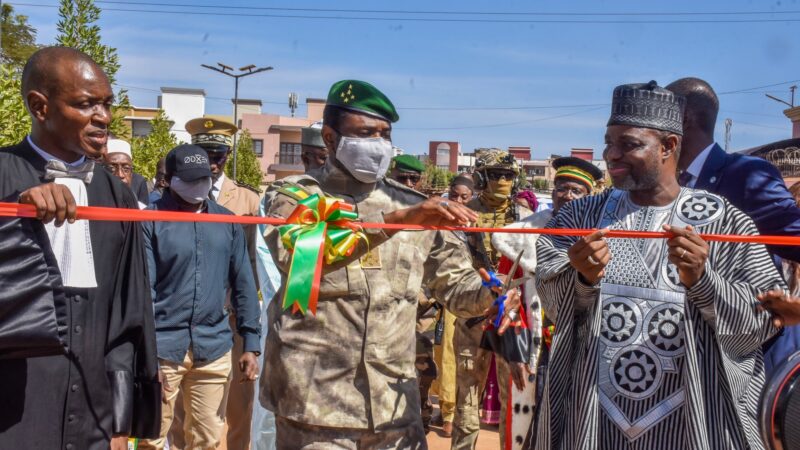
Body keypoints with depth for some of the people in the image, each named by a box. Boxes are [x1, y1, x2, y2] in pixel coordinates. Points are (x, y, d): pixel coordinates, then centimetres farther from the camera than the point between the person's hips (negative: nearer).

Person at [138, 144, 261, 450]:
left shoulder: (226, 221, 9)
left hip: (214, 347, 4)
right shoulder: (151, 219, -3)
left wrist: (250, 344, 6)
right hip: (162, 347, -3)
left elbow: (243, 285, 10)